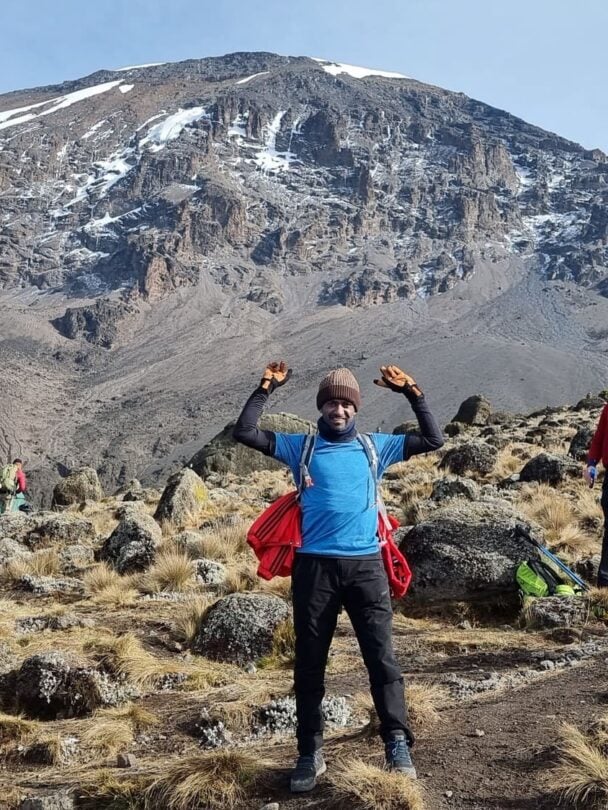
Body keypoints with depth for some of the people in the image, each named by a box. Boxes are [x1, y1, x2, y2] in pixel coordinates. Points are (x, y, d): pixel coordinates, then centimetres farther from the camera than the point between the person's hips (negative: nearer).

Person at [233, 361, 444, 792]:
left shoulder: (376, 446, 14)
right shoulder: (301, 445, 12)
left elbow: (433, 440, 14)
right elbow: (245, 433, 6)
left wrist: (413, 393, 8)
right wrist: (266, 388, 4)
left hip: (366, 565, 0)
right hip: (315, 566, 0)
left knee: (382, 657, -4)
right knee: (309, 663, 7)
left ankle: (398, 744, 4)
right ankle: (310, 753, 18)